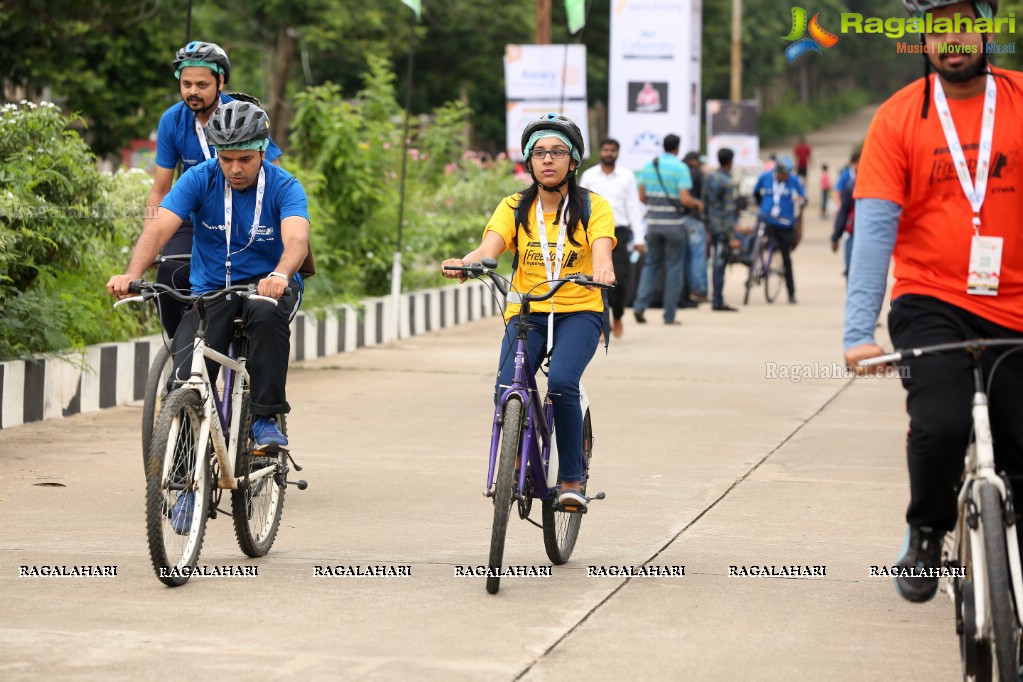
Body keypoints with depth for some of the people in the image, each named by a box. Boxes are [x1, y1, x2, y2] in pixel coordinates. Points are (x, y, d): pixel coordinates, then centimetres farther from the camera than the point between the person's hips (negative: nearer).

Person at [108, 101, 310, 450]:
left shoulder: (283, 187, -12)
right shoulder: (199, 179, -9)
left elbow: (297, 239, -31)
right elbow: (159, 227, -21)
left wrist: (280, 276, -55)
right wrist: (132, 274, -41)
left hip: (267, 284, -1)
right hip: (211, 288, 1)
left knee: (267, 312, -38)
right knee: (185, 381, -20)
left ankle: (266, 418, -26)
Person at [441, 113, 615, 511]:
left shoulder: (592, 206, -1)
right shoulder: (514, 208, 3)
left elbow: (602, 250, -18)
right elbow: (489, 248, -13)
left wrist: (602, 270, -43)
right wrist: (464, 264, -36)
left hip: (579, 313, -2)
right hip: (526, 314, 2)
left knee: (562, 383, -29)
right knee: (508, 389, -23)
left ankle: (572, 479, -12)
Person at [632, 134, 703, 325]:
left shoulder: (648, 166, 5)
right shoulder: (681, 168, -9)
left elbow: (642, 197, 8)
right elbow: (685, 199, -16)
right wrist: (698, 203, 5)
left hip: (653, 222, 4)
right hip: (674, 223, -4)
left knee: (651, 264, 15)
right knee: (673, 268, 5)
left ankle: (640, 306, -2)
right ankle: (669, 315, 5)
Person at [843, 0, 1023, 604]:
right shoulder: (898, 118, -2)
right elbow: (874, 229, -8)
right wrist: (860, 332, -17)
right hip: (930, 305, -2)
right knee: (941, 424, -25)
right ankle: (927, 531, 5)